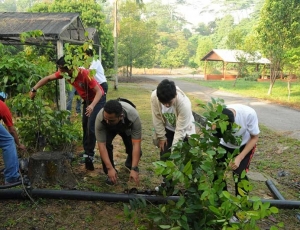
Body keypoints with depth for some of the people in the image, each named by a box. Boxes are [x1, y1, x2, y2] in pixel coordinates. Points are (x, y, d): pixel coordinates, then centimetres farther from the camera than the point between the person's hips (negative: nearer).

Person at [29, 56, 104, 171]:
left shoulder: (85, 74, -33)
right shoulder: (64, 73, -14)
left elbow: (99, 92, -32)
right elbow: (48, 78, -2)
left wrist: (92, 105, -47)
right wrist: (34, 89, -7)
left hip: (97, 99, -7)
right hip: (87, 100, 7)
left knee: (91, 127, -14)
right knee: (85, 126, 11)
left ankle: (89, 155, -5)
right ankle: (87, 152, 23)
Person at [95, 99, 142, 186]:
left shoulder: (134, 117, -43)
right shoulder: (100, 118, -41)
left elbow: (136, 144, -41)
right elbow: (101, 144, -37)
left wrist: (134, 169, -45)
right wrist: (110, 168, -41)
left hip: (127, 128, 0)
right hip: (108, 129, 0)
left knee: (135, 150, -12)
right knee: (106, 144, -27)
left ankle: (130, 164, 24)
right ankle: (110, 173, -4)